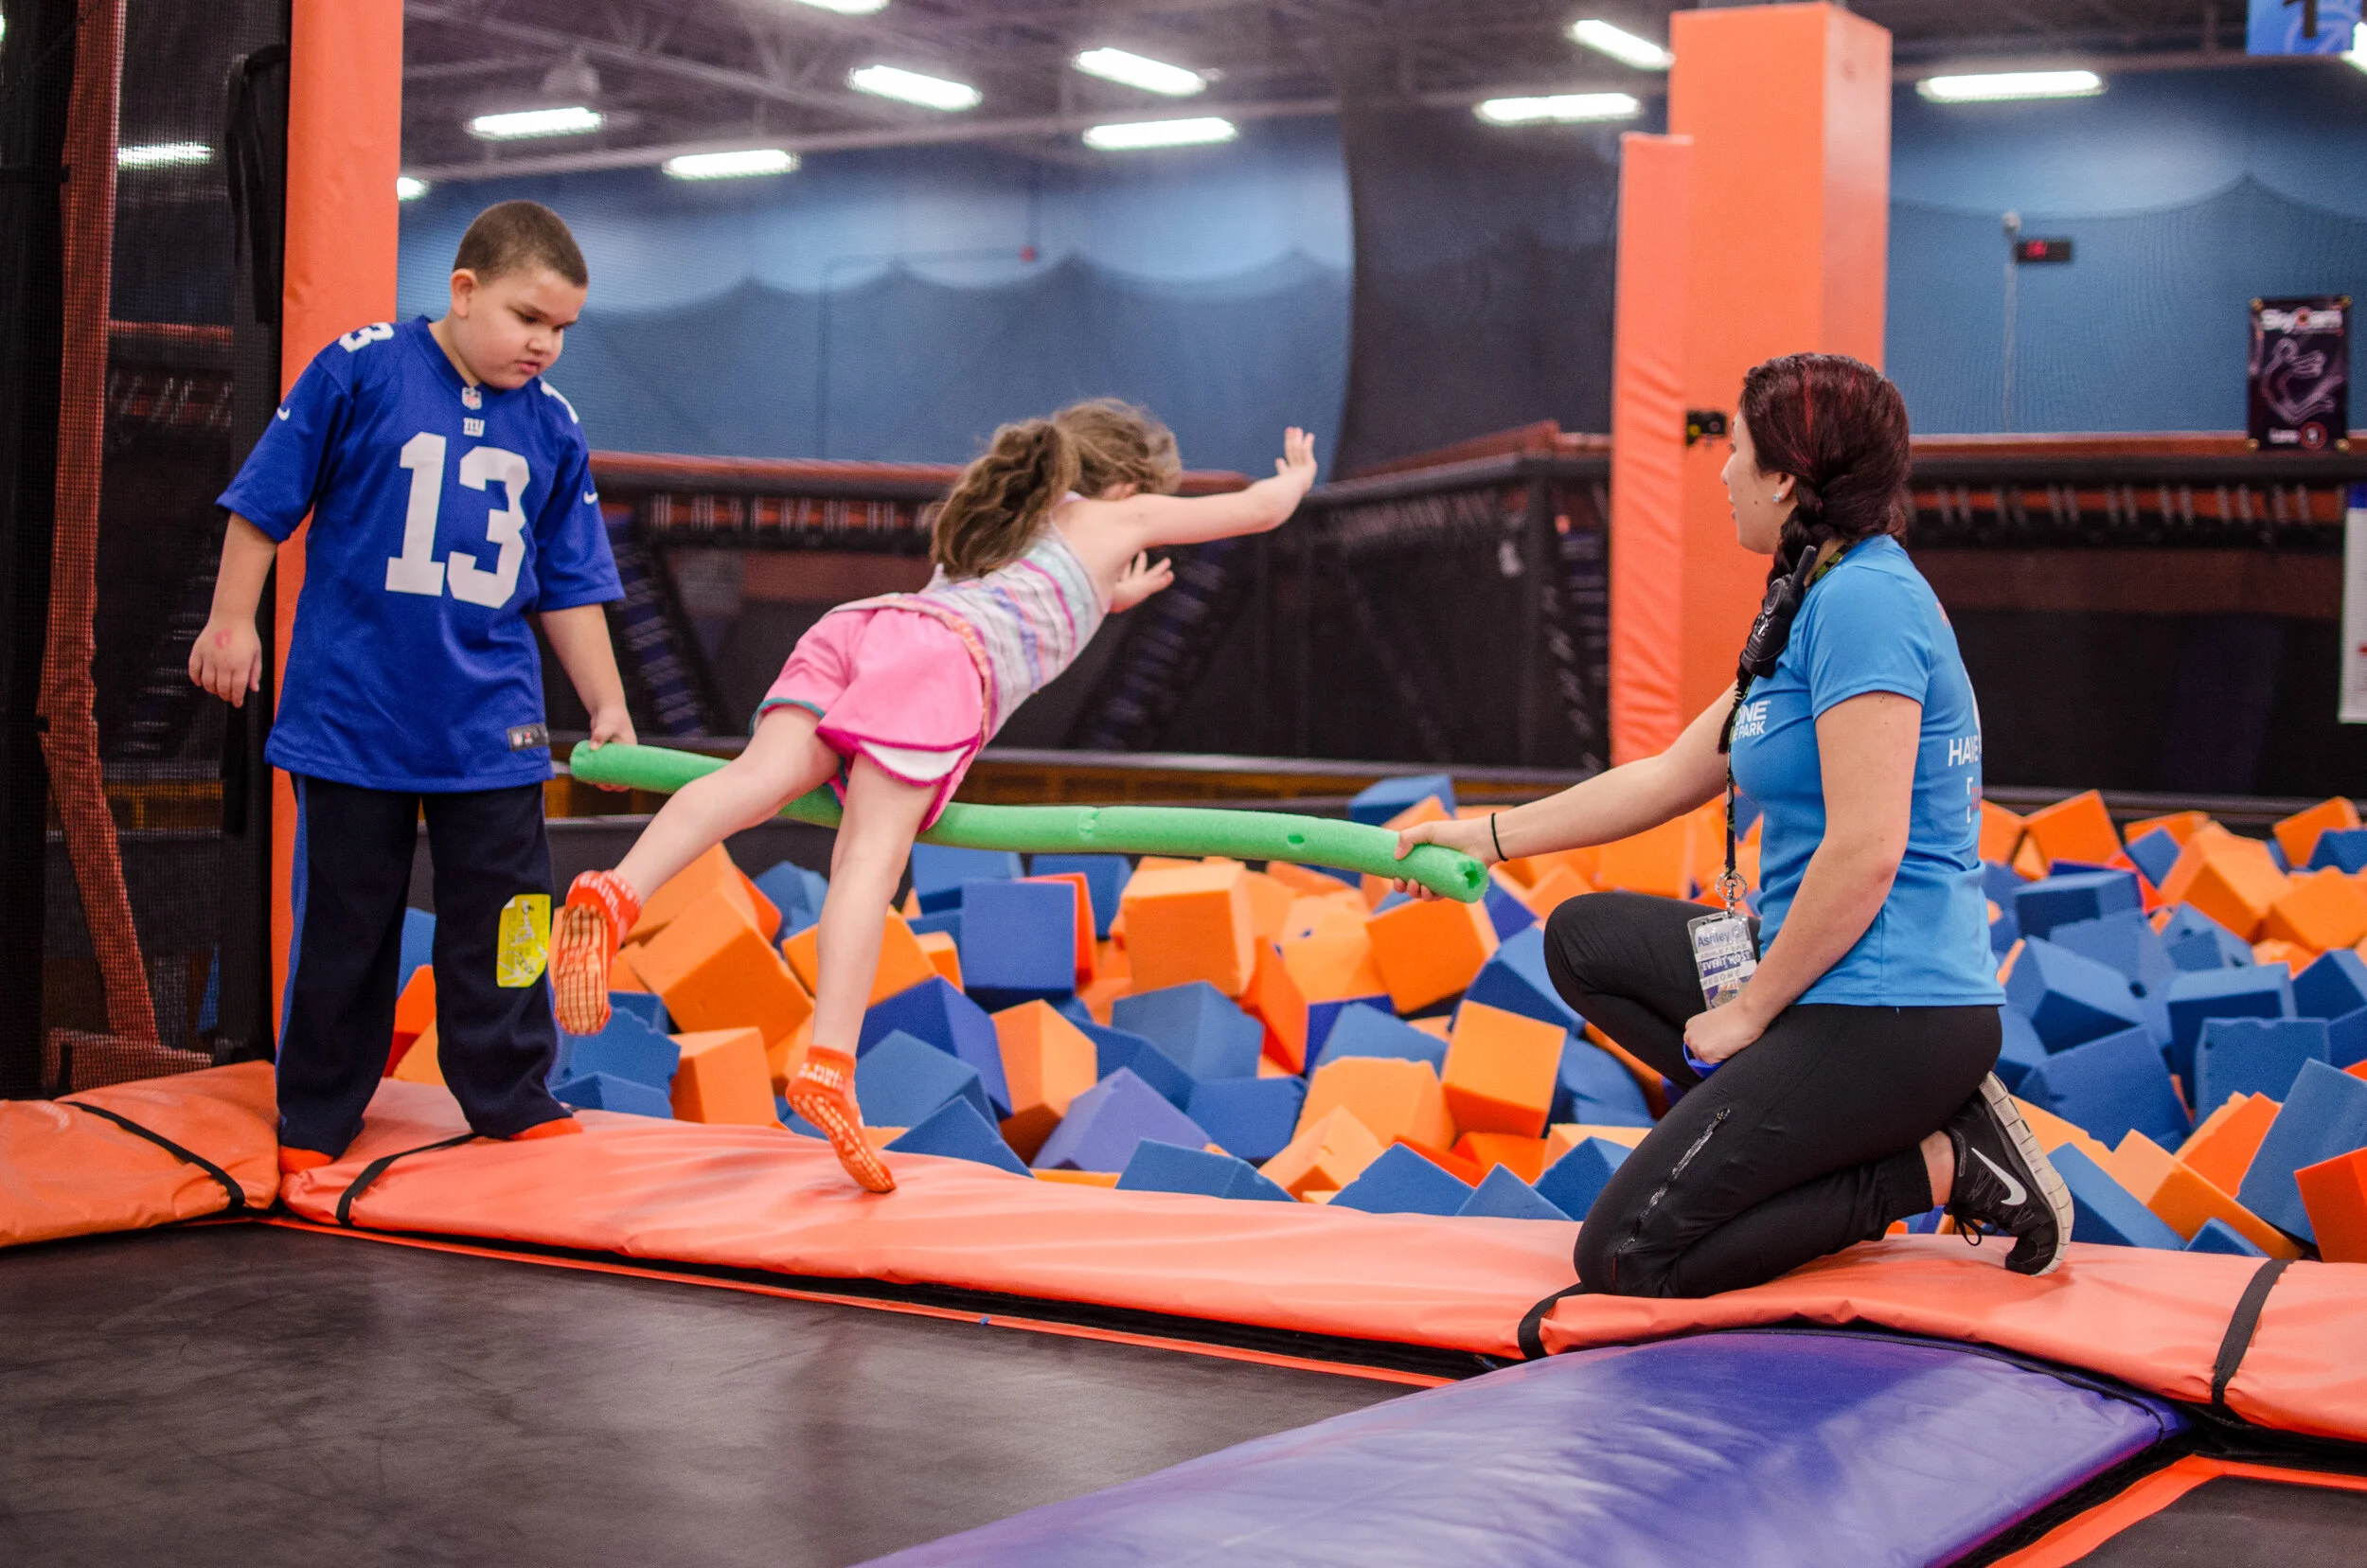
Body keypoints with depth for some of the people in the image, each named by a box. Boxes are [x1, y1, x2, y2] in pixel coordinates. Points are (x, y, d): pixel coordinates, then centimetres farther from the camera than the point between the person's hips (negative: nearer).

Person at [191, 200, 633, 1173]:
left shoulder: (552, 428, 4)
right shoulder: (360, 370, -7)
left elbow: (568, 587, 11)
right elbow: (265, 500, 0)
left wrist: (605, 705, 8)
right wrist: (232, 620, 1)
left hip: (491, 726, 3)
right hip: (351, 714, -3)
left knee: (497, 920, 5)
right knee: (344, 919, 8)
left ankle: (513, 1101, 18)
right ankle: (314, 1119, 20)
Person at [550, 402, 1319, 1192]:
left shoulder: (1004, 516, 44)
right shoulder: (1120, 516, 28)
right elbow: (1260, 507, 39)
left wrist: (1107, 597, 75)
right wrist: (1296, 478, 61)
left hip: (852, 624, 6)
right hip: (943, 659, -6)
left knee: (759, 777, -18)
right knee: (873, 854, -19)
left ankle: (616, 896, -45)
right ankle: (828, 1064, -33)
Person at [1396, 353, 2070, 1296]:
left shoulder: (1862, 599, -17)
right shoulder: (1818, 600, 15)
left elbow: (1866, 855, -23)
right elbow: (1672, 775, 22)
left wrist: (1750, 1011, -13)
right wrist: (1490, 836, 23)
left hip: (1891, 1015, -10)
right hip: (1835, 994, 10)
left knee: (1624, 1260, -9)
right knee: (1584, 939, 19)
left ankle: (1935, 1165, -5)